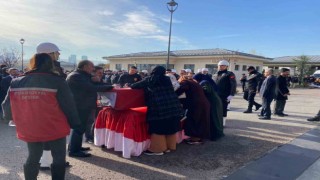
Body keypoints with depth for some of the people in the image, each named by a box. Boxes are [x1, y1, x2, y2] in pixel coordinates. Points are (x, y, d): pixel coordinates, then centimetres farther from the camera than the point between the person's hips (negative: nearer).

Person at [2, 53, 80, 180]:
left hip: (29, 131, 4)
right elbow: (69, 107, -12)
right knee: (59, 158, 12)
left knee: (32, 158, 22)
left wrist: (19, 120, 27)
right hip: (54, 129, -4)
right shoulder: (57, 81, -13)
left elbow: (7, 107, 8)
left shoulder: (16, 83, 0)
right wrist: (75, 124, 1)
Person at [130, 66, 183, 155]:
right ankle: (169, 146, 25)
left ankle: (158, 148, 10)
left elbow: (137, 85, 8)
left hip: (158, 108, -5)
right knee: (169, 127, 14)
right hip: (172, 106, 5)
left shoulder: (149, 80, 1)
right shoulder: (167, 79, 14)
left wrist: (130, 85, 29)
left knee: (158, 128, 4)